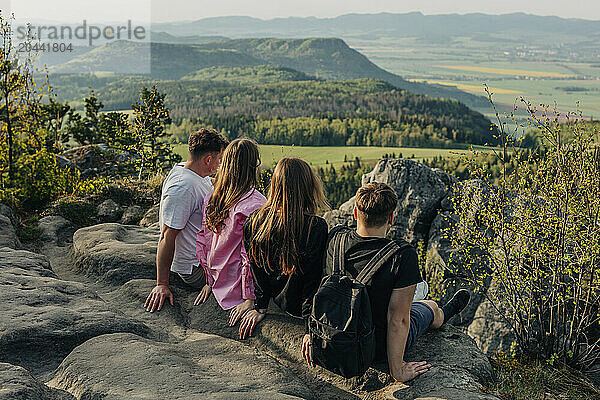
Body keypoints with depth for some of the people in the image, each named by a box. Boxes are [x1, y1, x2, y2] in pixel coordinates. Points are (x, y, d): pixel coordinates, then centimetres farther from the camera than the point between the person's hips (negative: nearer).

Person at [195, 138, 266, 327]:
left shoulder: (211, 198, 2)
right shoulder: (255, 205, -21)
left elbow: (203, 243, 9)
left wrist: (210, 282, 17)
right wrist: (250, 299, -13)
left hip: (218, 282, 8)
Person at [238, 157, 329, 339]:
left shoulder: (255, 222, -10)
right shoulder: (316, 227, -26)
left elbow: (256, 269, 0)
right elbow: (314, 281, -21)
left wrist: (260, 308, 11)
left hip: (280, 301, 6)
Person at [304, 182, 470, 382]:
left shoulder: (335, 237, -17)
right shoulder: (403, 256, -32)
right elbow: (397, 320, -28)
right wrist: (397, 370, -16)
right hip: (379, 349, -4)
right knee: (431, 307, 28)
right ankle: (444, 314, 65)